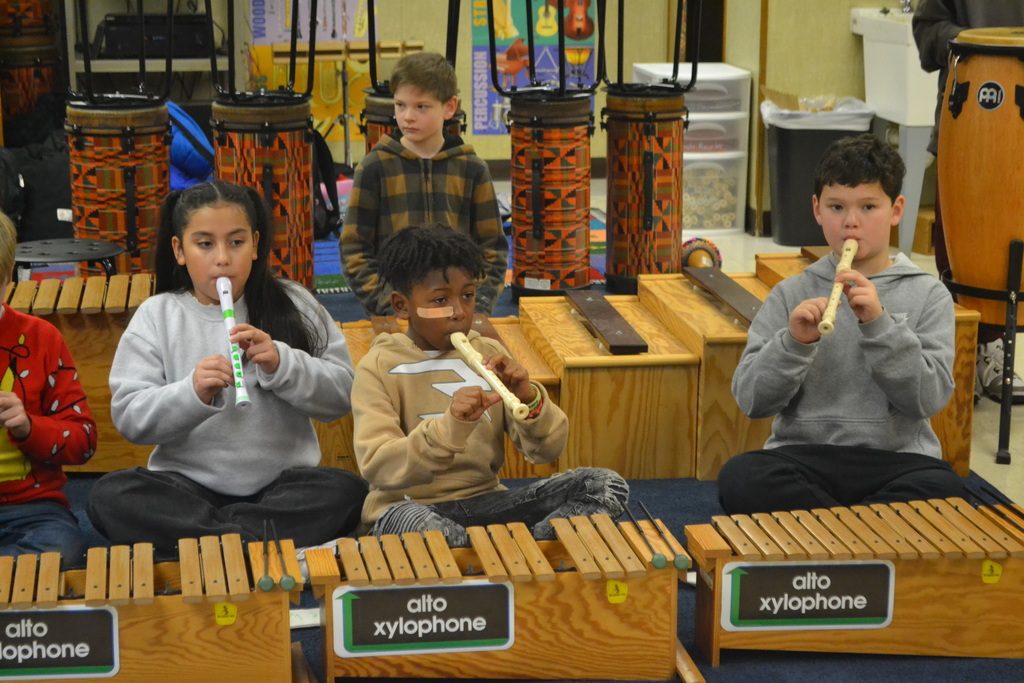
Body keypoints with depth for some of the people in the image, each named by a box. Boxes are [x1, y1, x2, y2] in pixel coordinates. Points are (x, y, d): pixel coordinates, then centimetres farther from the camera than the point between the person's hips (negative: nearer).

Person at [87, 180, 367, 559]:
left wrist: (281, 363, -16)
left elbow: (342, 394, 0)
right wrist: (192, 393, -20)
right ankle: (254, 540, -29)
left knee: (347, 491, -29)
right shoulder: (156, 316, 6)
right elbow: (129, 418, -3)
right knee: (109, 496, -26)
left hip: (282, 482, 0)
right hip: (186, 483, 0)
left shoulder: (293, 305, 8)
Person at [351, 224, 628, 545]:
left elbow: (548, 450, 4)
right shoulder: (379, 368, -5)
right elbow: (377, 468, -18)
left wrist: (529, 399, -18)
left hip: (485, 499, 4)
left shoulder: (490, 355, 7)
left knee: (604, 484, -14)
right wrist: (450, 426, -32)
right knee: (430, 530, -41)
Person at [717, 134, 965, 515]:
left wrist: (879, 324, -16)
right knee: (740, 478, -31)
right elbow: (751, 400, 2)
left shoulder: (927, 295, 7)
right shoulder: (791, 295, 9)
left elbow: (929, 398, -5)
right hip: (803, 453, 1)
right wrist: (793, 342, -15)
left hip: (894, 457, -1)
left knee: (942, 488, -34)